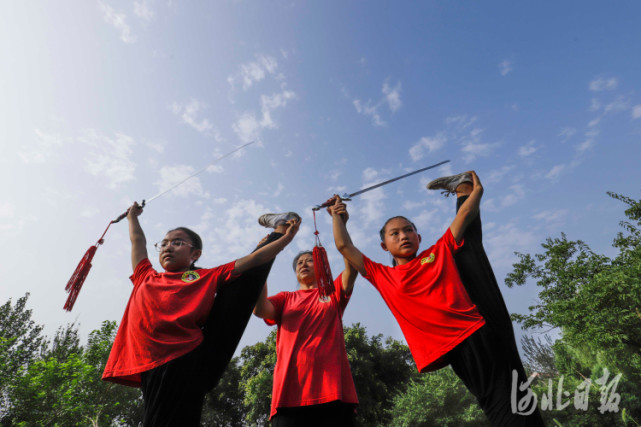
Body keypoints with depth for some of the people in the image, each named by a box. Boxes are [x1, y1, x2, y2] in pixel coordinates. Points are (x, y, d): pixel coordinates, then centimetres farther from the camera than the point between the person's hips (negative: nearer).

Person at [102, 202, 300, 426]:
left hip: (192, 361, -2)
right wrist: (132, 216, 58)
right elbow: (137, 240, 39)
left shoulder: (207, 277, 15)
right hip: (156, 370, 3)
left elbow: (250, 261, 10)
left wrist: (284, 238, 7)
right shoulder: (145, 278, 25)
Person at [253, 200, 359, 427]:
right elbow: (259, 309, -2)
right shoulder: (285, 299, 19)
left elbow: (352, 267, -2)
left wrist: (340, 223, -12)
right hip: (290, 392, 1)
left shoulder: (334, 293, 16)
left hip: (332, 390, 0)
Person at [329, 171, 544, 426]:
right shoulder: (382, 276, 11)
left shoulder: (439, 251, 14)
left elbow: (466, 215, 18)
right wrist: (336, 215, 28)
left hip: (483, 334, 1)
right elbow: (344, 246, 15)